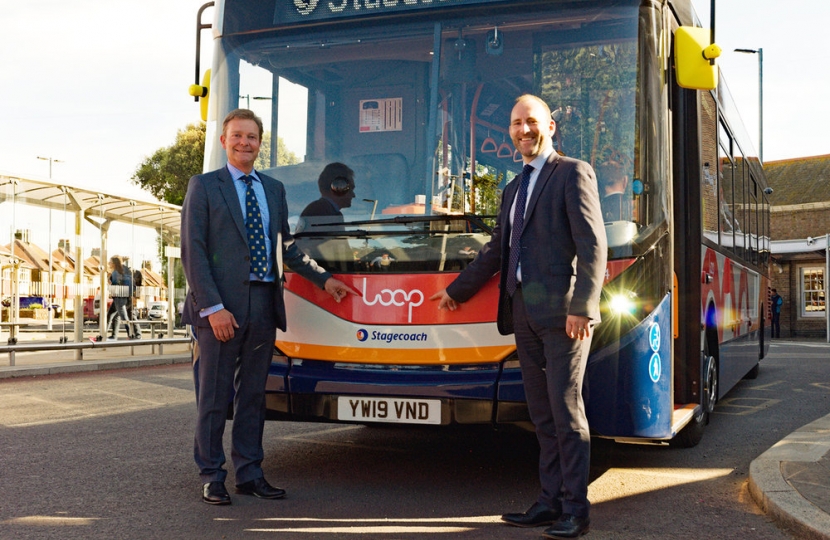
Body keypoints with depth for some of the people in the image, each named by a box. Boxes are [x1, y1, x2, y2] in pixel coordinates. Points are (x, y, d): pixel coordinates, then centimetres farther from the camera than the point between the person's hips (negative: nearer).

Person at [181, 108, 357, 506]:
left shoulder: (274, 189, 16)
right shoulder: (204, 186, 1)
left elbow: (286, 246, 22)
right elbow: (192, 252, -6)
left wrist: (323, 279, 15)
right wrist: (212, 307, -14)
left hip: (263, 305, 5)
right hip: (221, 308, -4)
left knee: (253, 394, 11)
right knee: (214, 396, 2)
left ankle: (249, 474, 20)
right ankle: (211, 477, 14)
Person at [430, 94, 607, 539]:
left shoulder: (573, 173, -2)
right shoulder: (513, 190, 22)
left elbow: (593, 245, -10)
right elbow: (495, 252, 29)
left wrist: (582, 307, -17)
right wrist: (456, 290, 34)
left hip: (562, 312, -7)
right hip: (524, 314, 8)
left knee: (566, 409, -5)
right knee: (541, 413, 10)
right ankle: (551, 501, 18)